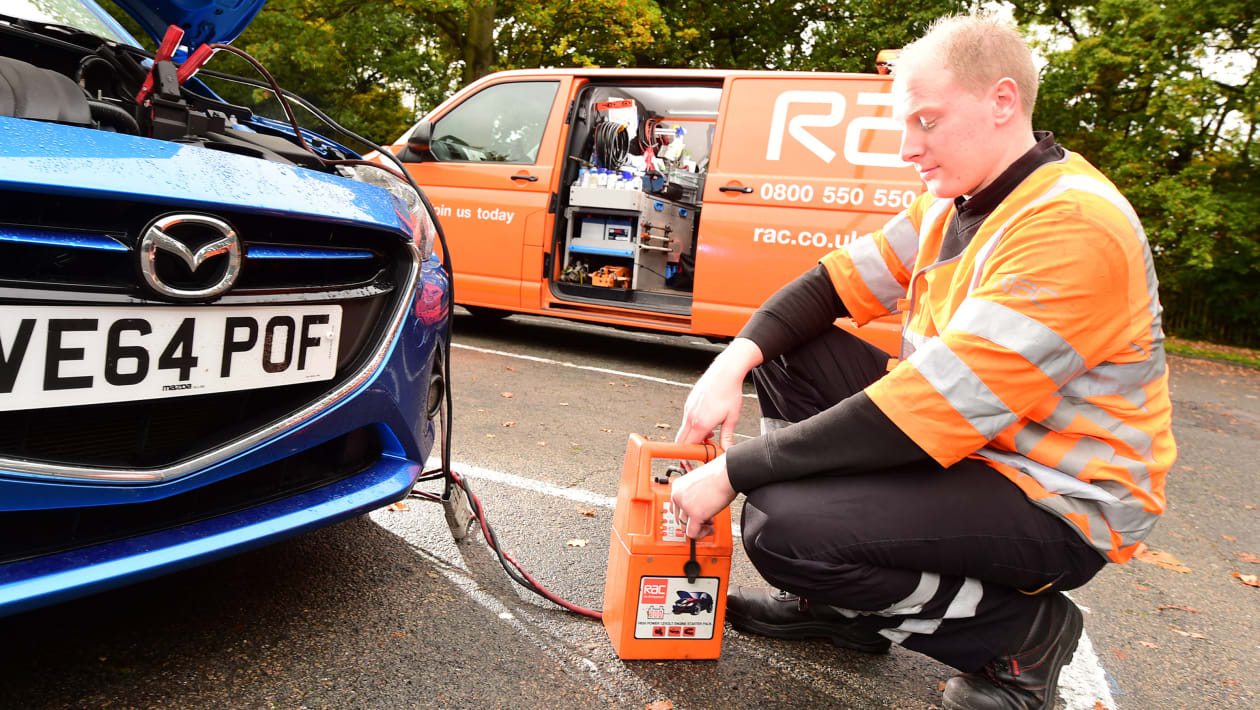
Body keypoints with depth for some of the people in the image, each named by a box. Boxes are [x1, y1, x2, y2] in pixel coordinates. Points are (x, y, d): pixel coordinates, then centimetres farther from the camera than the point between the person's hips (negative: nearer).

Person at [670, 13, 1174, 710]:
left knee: (783, 525, -27)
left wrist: (734, 470, -26)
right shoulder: (952, 202, 4)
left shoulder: (1074, 230, -26)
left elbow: (928, 414, -31)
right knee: (785, 355, 3)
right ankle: (836, 600, 10)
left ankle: (1022, 632, -1)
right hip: (962, 447, 9)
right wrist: (735, 361, -15)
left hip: (1055, 504, -9)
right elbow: (836, 281, 4)